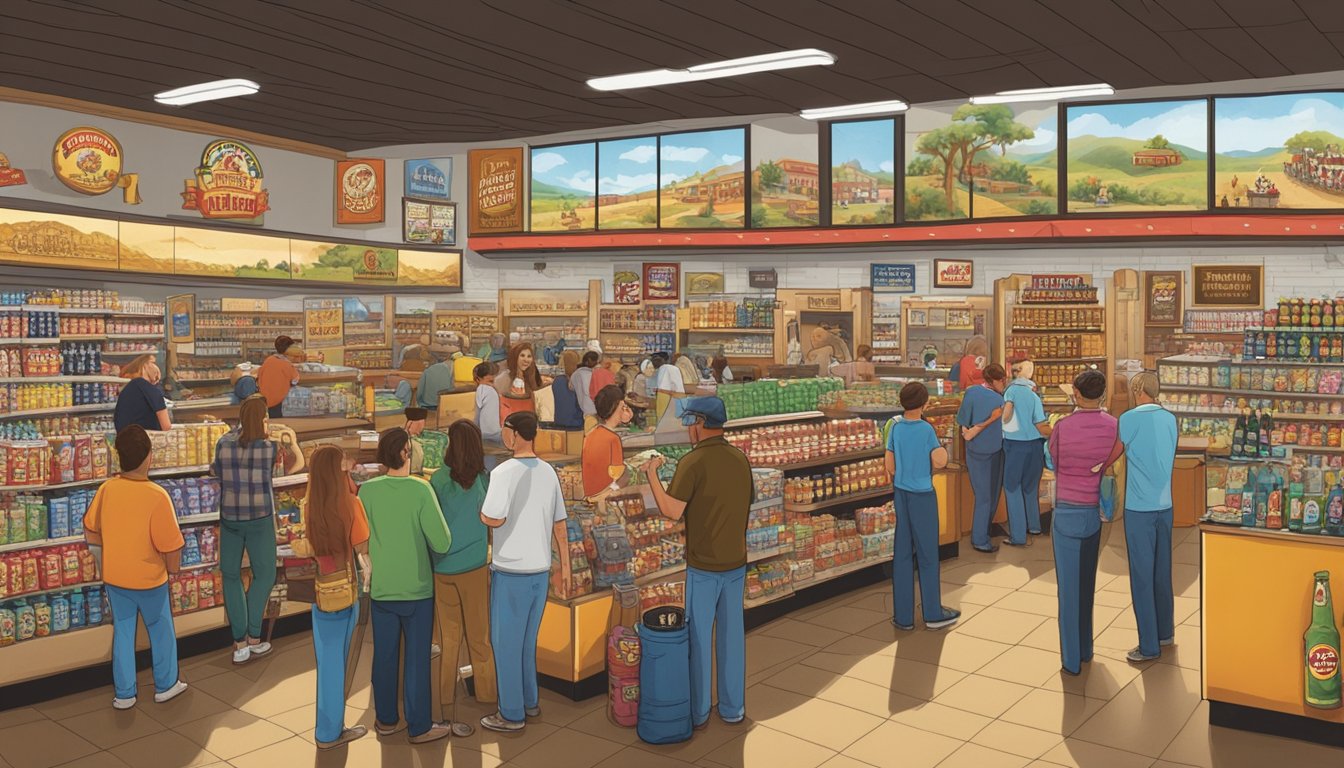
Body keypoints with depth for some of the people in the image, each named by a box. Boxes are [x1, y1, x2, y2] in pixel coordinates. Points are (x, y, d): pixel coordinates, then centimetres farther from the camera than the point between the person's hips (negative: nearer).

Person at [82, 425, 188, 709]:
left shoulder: (107, 489, -11)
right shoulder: (156, 496, -25)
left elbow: (90, 535, 1)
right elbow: (171, 548, -21)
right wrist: (173, 567, -2)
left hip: (114, 577, 4)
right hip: (149, 579, -4)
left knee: (122, 632, 18)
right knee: (161, 631, 17)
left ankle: (124, 694, 27)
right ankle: (166, 685, 31)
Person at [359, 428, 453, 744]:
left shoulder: (367, 490, -7)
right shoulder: (421, 490, -17)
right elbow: (442, 543, -17)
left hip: (381, 589, 4)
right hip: (417, 590, -3)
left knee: (384, 656, 15)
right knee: (417, 659, 7)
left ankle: (386, 719, 29)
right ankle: (419, 726, 16)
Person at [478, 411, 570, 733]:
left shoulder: (504, 472, -16)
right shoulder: (548, 472, 4)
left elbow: (494, 519, -24)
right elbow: (560, 524, 9)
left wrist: (475, 509, -3)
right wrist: (564, 565, 17)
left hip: (510, 571, -6)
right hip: (540, 569, 7)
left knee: (505, 642, 5)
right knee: (527, 640, 20)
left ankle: (512, 714, 13)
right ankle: (530, 701, 30)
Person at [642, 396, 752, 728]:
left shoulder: (693, 462, -17)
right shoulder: (740, 458, 3)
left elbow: (672, 511, -21)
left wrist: (652, 474, -10)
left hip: (703, 566, -6)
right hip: (736, 563, 6)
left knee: (699, 638, 7)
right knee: (732, 634, 14)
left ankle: (698, 712, 18)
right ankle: (733, 709, 24)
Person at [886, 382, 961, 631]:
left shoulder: (895, 428, -1)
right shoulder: (926, 429, -13)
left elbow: (890, 466, 3)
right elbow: (939, 463, -14)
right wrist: (942, 450, 6)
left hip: (901, 494, 4)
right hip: (923, 496, -4)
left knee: (902, 555, 8)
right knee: (927, 555, 7)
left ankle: (903, 616, 12)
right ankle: (933, 614, 17)